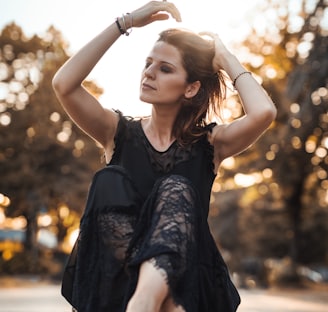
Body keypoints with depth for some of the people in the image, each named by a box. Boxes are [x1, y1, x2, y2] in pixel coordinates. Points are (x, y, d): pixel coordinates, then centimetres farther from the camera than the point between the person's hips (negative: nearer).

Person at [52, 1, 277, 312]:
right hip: (117, 282, 1)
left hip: (183, 282, 0)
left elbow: (263, 112, -18)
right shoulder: (120, 133, 6)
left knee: (175, 189, -24)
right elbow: (64, 85, -11)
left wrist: (226, 58, -3)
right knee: (110, 180, -21)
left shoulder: (209, 143, 3)